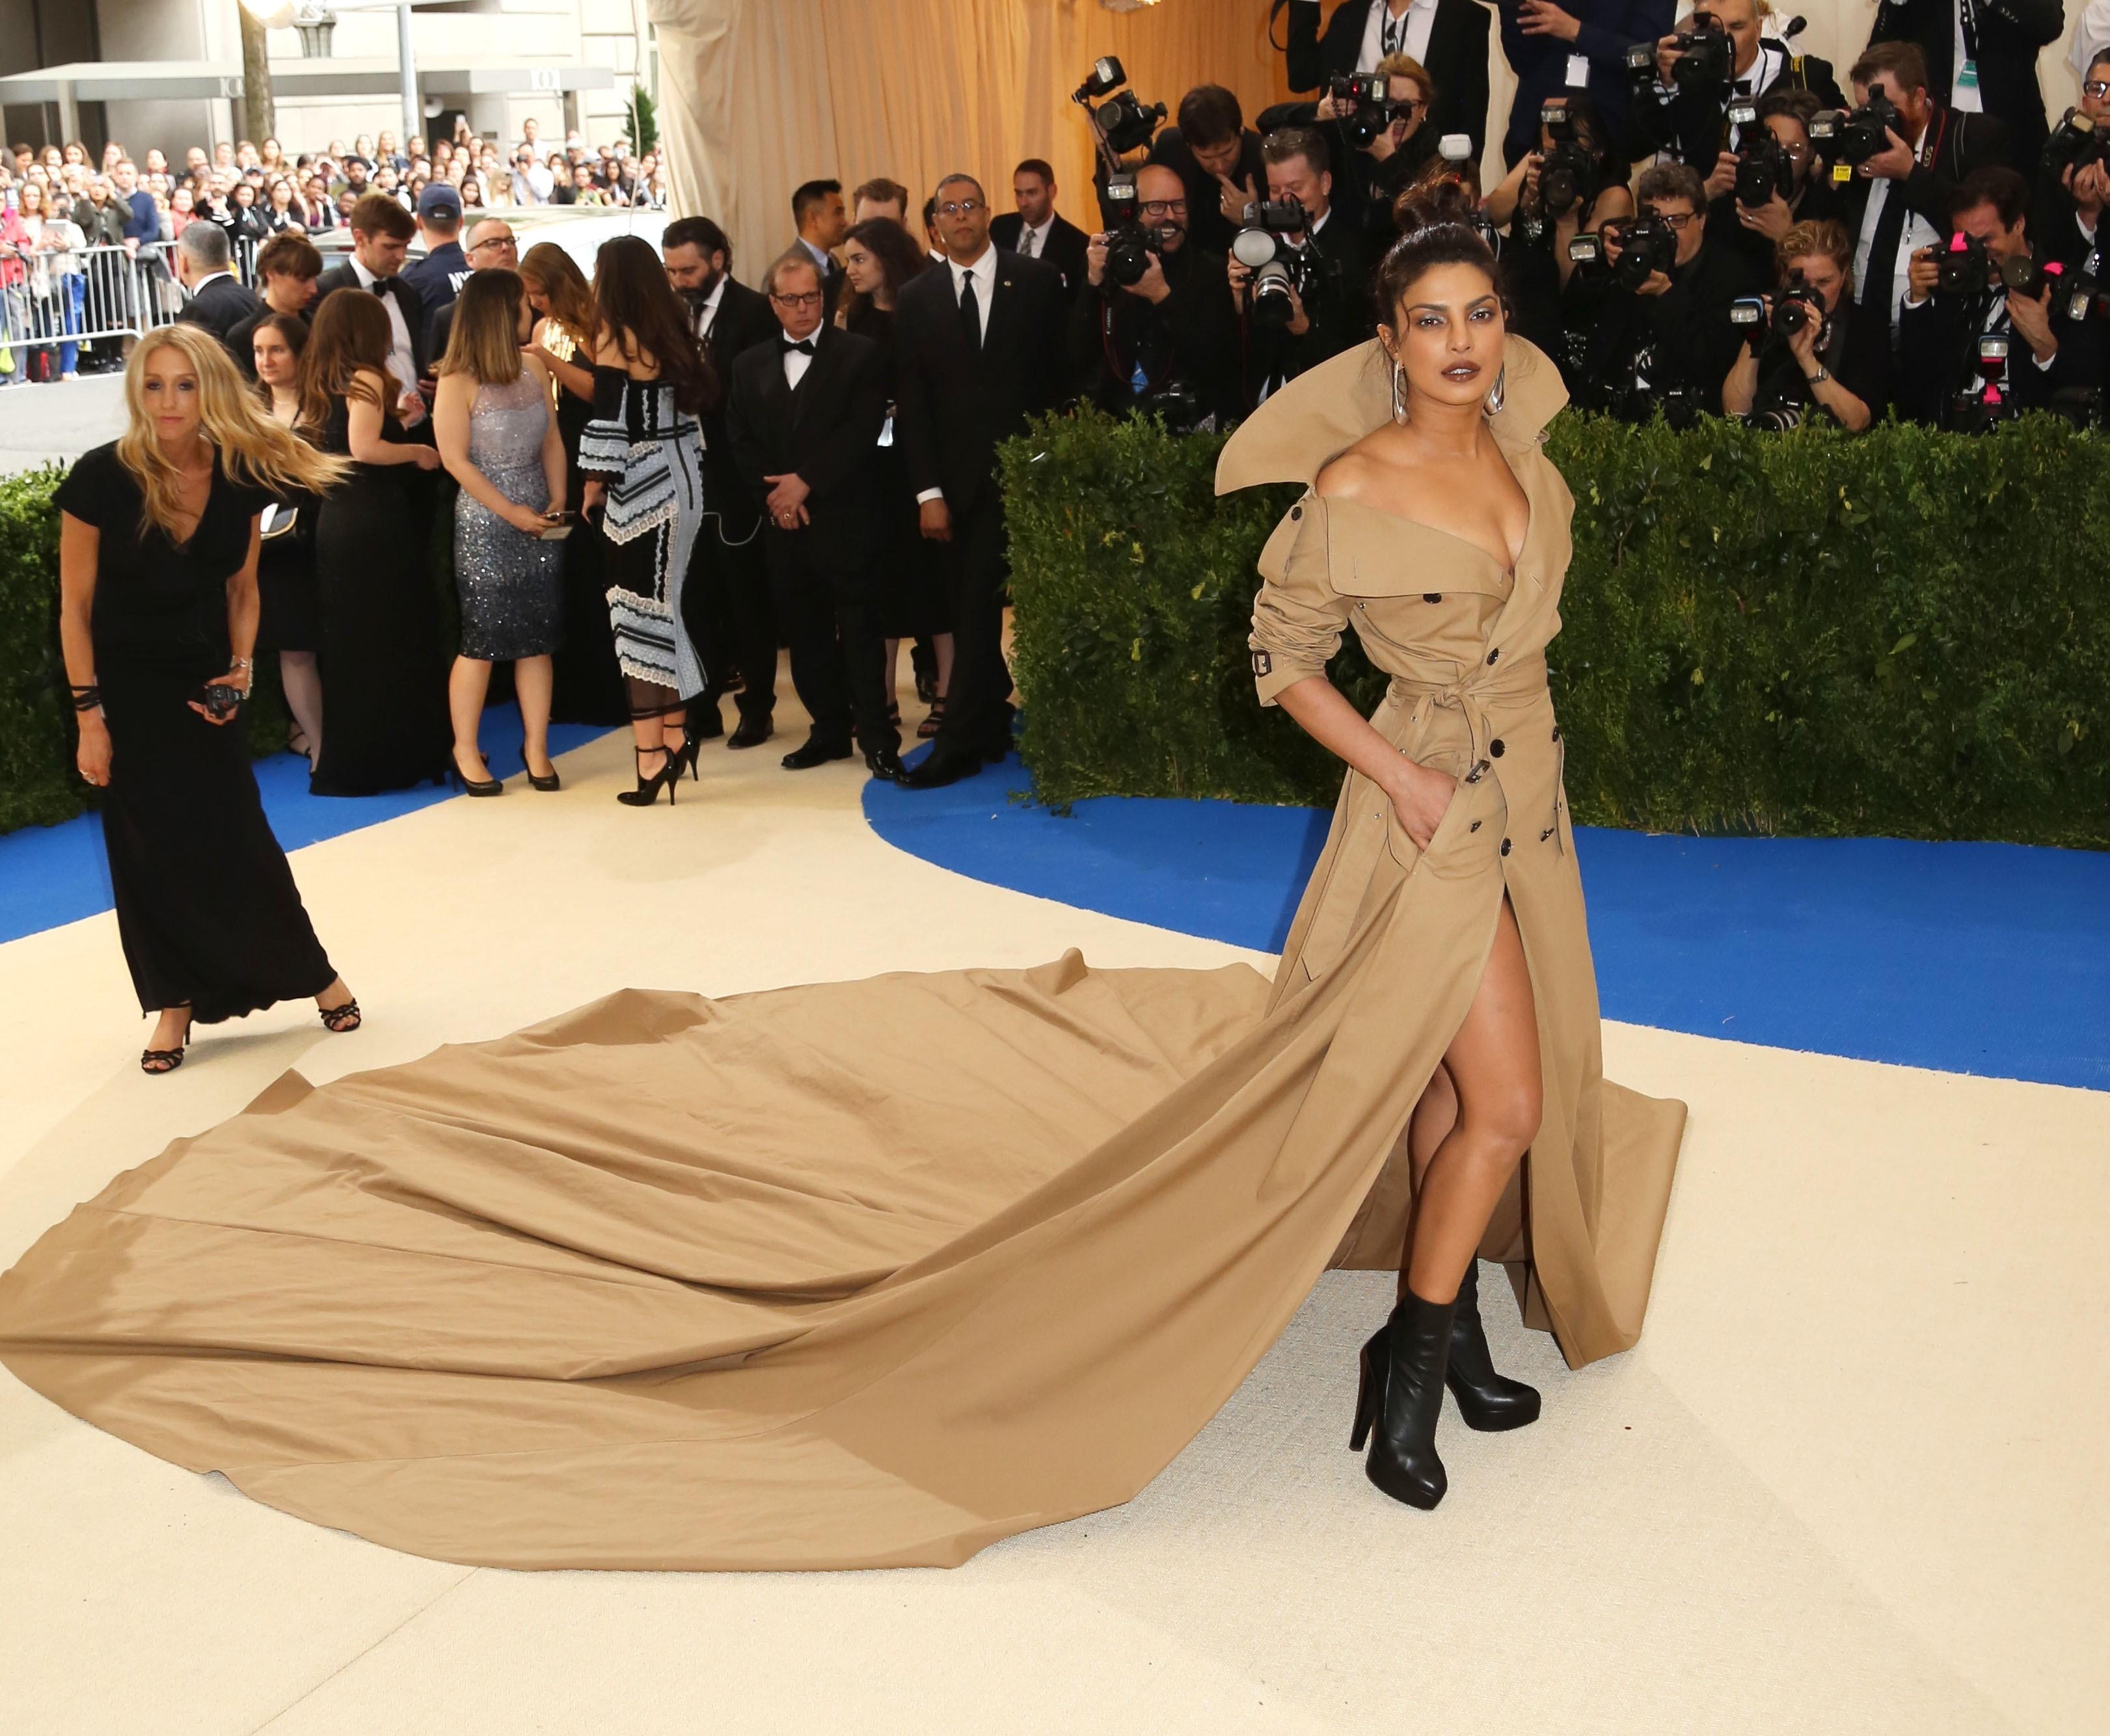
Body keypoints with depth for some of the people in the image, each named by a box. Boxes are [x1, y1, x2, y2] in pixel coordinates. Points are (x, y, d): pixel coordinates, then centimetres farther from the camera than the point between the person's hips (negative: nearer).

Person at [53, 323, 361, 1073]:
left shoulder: (240, 478, -11)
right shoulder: (101, 478, -20)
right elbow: (75, 605, -12)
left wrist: (240, 669, -9)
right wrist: (89, 716, -12)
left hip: (202, 681, 2)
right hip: (125, 687, -1)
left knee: (239, 839, 2)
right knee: (150, 850, 3)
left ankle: (315, 973, 20)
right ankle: (175, 1003, 17)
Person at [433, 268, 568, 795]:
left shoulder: (534, 367, 5)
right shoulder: (459, 381, -11)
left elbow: (551, 440, 8)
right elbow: (456, 460, -12)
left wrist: (557, 499, -5)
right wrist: (510, 512, -14)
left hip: (537, 521, 5)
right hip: (484, 525, -5)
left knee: (537, 638, 6)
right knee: (482, 639, 0)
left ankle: (536, 748, 15)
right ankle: (465, 750, 14)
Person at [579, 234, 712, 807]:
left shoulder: (616, 337, -11)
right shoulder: (672, 332, 10)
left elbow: (609, 421, -14)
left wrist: (593, 485, -3)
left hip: (640, 489, -7)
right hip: (680, 480, 7)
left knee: (640, 613, -2)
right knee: (661, 608, 14)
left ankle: (653, 754, 0)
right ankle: (674, 735, 15)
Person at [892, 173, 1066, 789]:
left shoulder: (1038, 280, 2)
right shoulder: (916, 299, 7)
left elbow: (1061, 374, 2)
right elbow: (912, 403, 4)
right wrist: (928, 491, -4)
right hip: (962, 479, 2)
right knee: (972, 612, 5)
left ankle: (959, 746, -2)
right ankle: (990, 731, 14)